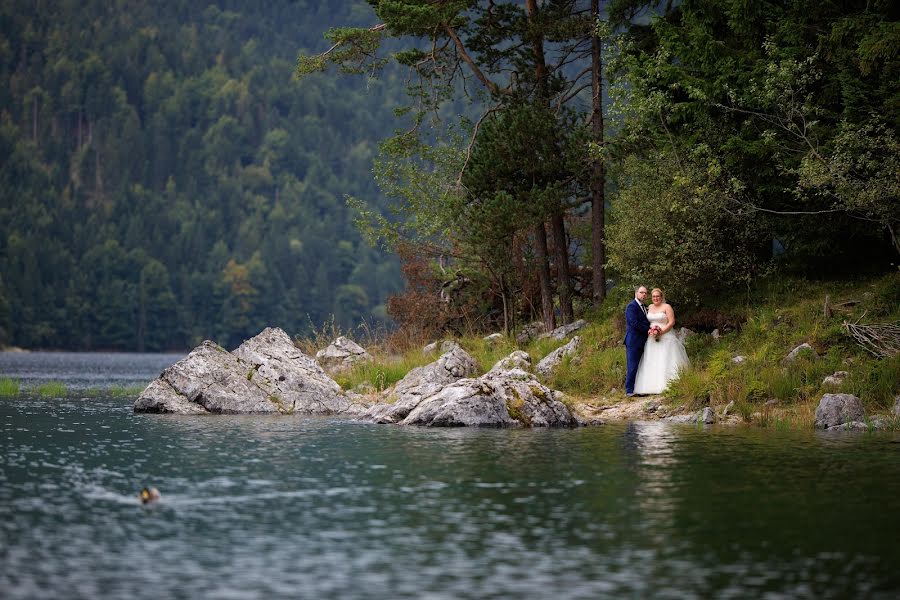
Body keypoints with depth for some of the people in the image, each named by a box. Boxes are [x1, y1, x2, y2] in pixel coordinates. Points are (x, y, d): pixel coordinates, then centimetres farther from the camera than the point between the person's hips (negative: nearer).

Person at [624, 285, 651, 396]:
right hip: (633, 342, -9)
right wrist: (648, 329, -14)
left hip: (642, 341, 9)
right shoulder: (631, 306, -9)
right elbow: (634, 323, -18)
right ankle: (630, 390, -6)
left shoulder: (644, 308, 20)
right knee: (632, 367, -8)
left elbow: (646, 323, 19)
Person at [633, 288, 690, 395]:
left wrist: (661, 331, -16)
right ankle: (654, 386, -1)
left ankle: (668, 386, -10)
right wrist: (649, 330, -2)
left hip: (665, 337, -5)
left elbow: (672, 322, -8)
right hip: (652, 338, 5)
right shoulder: (650, 307, 14)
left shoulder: (666, 307, -2)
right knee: (652, 362, -1)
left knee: (665, 361, -9)